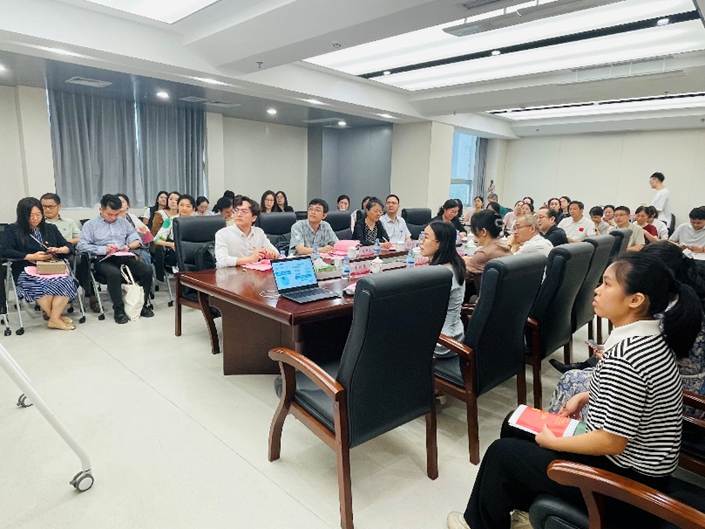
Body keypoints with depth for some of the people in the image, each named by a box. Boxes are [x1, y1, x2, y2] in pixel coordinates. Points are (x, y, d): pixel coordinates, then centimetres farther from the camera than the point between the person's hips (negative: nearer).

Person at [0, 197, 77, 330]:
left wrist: (59, 250, -4)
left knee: (66, 280, -34)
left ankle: (54, 319, -27)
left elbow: (69, 246, 19)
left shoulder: (50, 228, 21)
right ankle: (56, 316, -22)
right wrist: (31, 257, -12)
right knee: (41, 283, -39)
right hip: (26, 270, -2)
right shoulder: (12, 230, 11)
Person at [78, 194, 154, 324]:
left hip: (124, 257, 3)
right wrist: (103, 249, -13)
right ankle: (119, 309, -22)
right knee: (114, 273, -38)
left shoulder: (123, 222, 23)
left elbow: (136, 239, 18)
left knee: (147, 270, -24)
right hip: (104, 260, -3)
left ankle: (143, 304, -8)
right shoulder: (90, 225, 12)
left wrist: (129, 246, -5)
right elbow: (81, 245, 0)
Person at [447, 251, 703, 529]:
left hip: (627, 482, -8)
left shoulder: (623, 356, -32)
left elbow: (612, 442, -27)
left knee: (501, 452, 4)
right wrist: (587, 396, 8)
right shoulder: (654, 334, -3)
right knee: (515, 426, 17)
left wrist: (553, 442, -13)